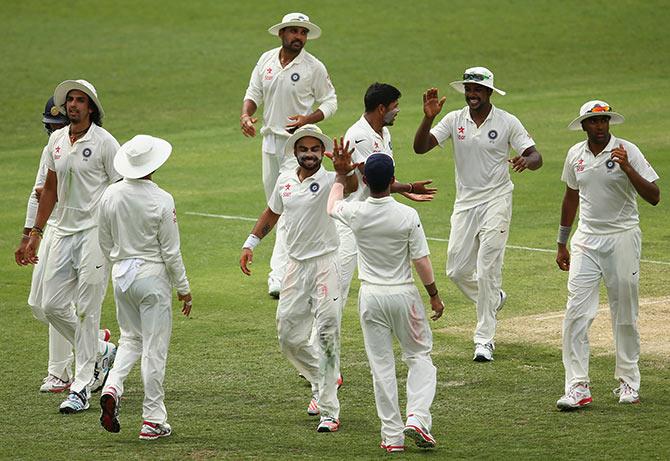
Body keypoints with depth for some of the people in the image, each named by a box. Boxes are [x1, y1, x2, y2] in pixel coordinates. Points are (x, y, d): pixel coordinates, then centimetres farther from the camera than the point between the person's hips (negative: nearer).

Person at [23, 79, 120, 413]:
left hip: (95, 232, -7)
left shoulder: (104, 142, -8)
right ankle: (101, 351, 27)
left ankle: (82, 387, -3)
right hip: (63, 231, 7)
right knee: (52, 304, 5)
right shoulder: (57, 140, 11)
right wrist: (36, 232, 17)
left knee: (87, 310, -7)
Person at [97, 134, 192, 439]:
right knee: (154, 348, 3)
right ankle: (153, 420, 7)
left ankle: (112, 387, -4)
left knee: (131, 339, 21)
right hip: (153, 276, -5)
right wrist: (184, 289, -2)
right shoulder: (161, 200, -16)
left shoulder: (110, 196, -2)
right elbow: (171, 251, -12)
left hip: (121, 274, 5)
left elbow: (105, 243, 8)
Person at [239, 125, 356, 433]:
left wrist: (346, 170, -54)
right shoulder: (285, 181, 7)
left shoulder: (329, 180, -11)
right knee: (288, 336, 9)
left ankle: (329, 412, -6)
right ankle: (322, 382, 34)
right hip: (296, 266, 6)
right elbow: (272, 213, 24)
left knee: (327, 337, -9)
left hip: (325, 265, -6)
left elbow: (351, 186, -33)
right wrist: (250, 243, 20)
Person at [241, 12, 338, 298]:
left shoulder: (314, 67, -8)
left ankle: (279, 276, -19)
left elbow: (330, 102, 0)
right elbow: (253, 93, 12)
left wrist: (308, 119, -18)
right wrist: (246, 115, -9)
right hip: (270, 141, 6)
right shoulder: (266, 60, 5)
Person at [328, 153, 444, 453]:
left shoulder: (356, 213, -9)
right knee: (419, 356, 14)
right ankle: (417, 417, -4)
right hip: (404, 294, -2)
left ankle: (392, 435, 6)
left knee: (381, 366, 6)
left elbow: (332, 206, 16)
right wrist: (434, 296, 3)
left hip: (371, 296, 2)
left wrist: (341, 177, 32)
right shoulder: (407, 215, -14)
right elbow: (421, 260, -10)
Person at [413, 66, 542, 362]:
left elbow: (535, 156, -8)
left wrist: (526, 161, -33)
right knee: (457, 270, 6)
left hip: (496, 201, -4)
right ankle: (493, 299, 37)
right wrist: (428, 118, -25)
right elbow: (420, 147, -8)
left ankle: (484, 339, -4)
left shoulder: (507, 122, -6)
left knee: (487, 270, -10)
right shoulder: (454, 120, 0)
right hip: (465, 202, 4)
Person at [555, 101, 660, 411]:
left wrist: (627, 169, -27)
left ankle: (628, 382, 19)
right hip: (586, 241, 3)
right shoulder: (575, 155, 5)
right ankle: (578, 387, -8)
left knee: (625, 315, 5)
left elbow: (654, 197, -15)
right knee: (576, 312, -8)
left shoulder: (627, 151, -9)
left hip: (622, 238, -3)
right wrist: (562, 244, 21)